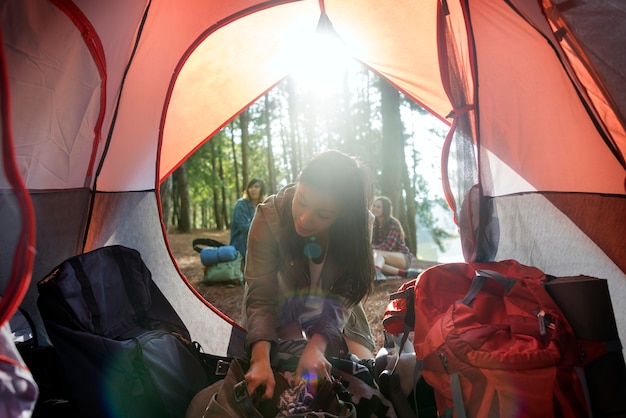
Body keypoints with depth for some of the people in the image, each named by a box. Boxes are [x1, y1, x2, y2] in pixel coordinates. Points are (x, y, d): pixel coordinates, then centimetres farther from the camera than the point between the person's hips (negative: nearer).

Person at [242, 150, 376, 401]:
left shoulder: (357, 226, -29)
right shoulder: (270, 217, -33)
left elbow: (342, 297, -26)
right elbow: (260, 297, -32)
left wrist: (317, 346, -42)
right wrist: (261, 359, -46)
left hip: (332, 313, 2)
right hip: (281, 304, -1)